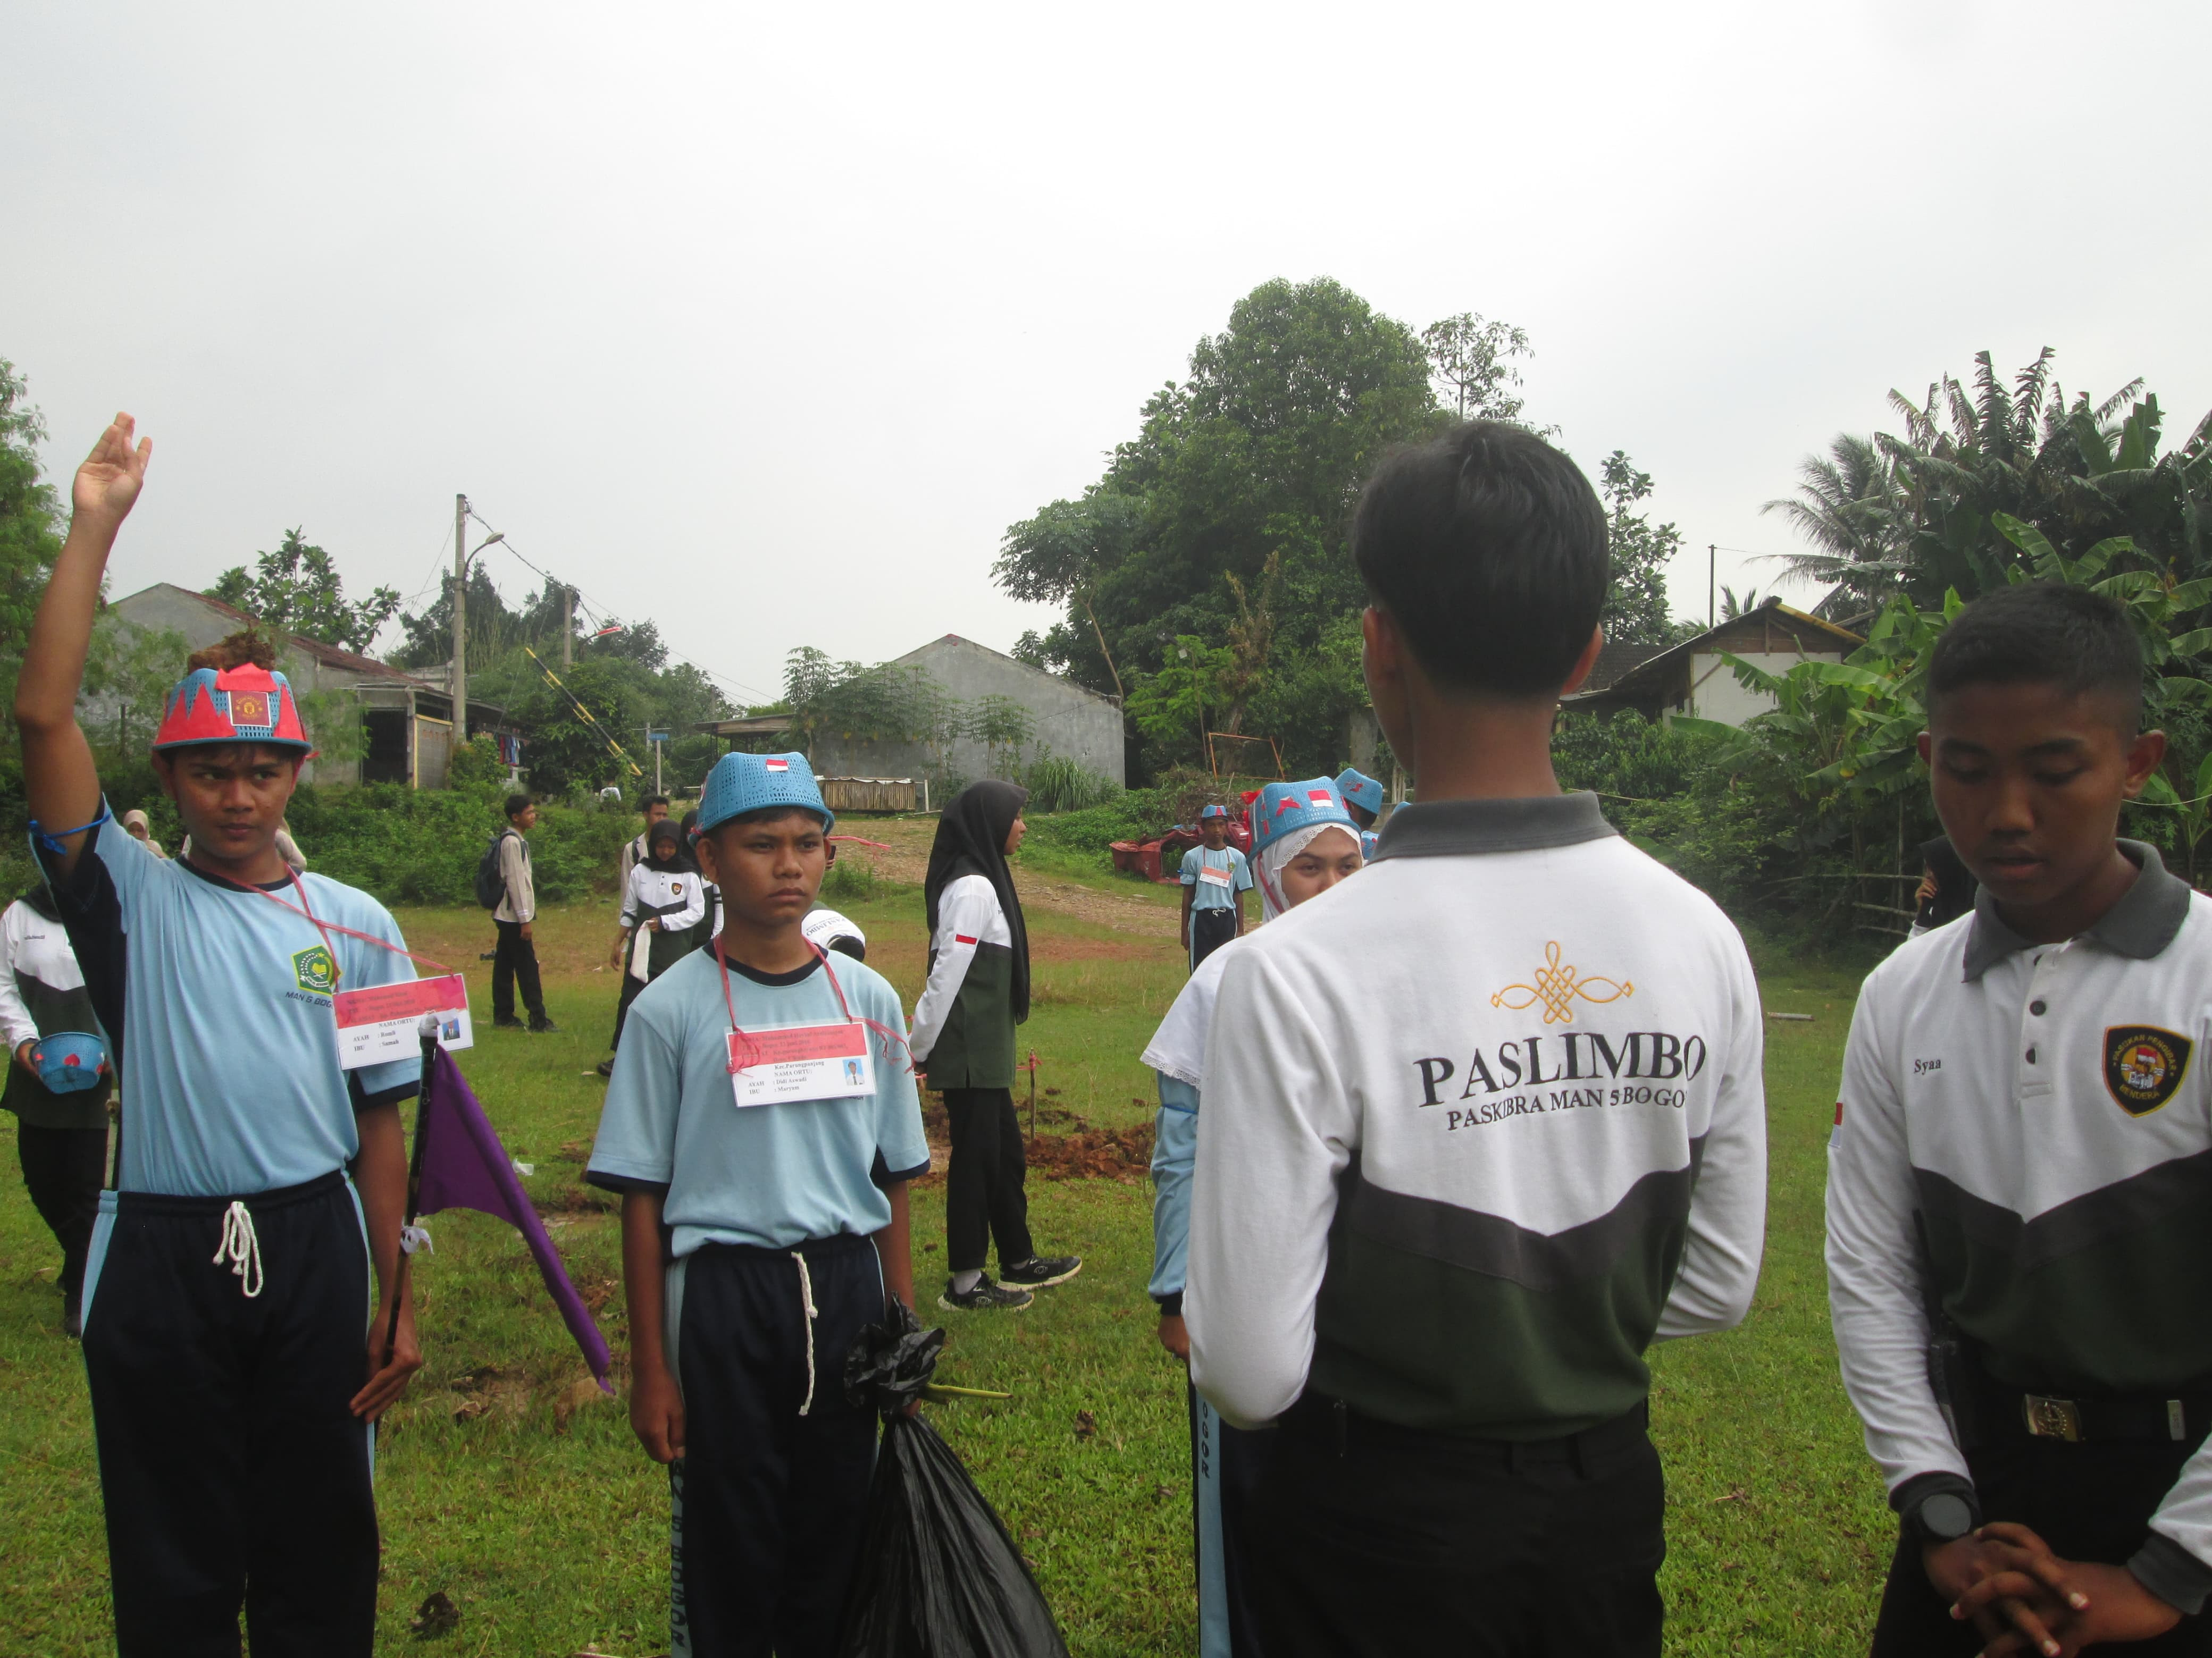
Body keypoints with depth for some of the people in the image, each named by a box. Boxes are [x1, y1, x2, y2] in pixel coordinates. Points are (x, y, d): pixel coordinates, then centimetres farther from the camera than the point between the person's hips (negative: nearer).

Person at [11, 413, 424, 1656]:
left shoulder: (358, 927, 5)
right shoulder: (131, 897, 2)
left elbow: (380, 1124, 6)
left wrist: (397, 1302, 2)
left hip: (315, 1249, 1)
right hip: (162, 1257, -1)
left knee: (324, 1551, 13)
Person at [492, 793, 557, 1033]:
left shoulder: (516, 840, 14)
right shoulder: (513, 842, -15)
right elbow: (515, 881, -19)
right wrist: (525, 919, -19)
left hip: (506, 916, 10)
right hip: (515, 916, -10)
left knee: (505, 966, 11)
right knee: (528, 968, -7)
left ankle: (503, 1017, 16)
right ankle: (538, 1020, -4)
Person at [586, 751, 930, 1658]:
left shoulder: (868, 999, 4)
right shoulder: (670, 1009, -5)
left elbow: (892, 1176, 10)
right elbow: (642, 1197, -3)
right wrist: (650, 1369, -3)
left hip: (846, 1290, 3)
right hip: (722, 1293, -3)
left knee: (840, 1531, 12)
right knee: (726, 1548, 6)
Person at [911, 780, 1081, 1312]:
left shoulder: (982, 881, 12)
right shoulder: (973, 889, -19)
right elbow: (946, 975, -21)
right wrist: (919, 1050, -17)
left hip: (986, 1051, 9)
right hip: (968, 1053, -9)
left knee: (1004, 1152, 17)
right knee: (975, 1158, 0)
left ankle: (1018, 1262, 30)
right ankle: (965, 1284, 11)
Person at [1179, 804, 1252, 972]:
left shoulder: (1237, 857, 4)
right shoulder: (1193, 856, 0)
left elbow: (1238, 895, 9)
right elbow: (1188, 895, 4)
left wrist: (1240, 929, 8)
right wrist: (1185, 931, 4)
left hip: (1227, 919, 2)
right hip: (1202, 918, -2)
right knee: (1200, 968, -1)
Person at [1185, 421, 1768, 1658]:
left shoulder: (1299, 972, -26)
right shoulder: (1702, 938, -10)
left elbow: (1249, 1375, -20)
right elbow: (1719, 1286, 1)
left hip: (1383, 1522, -4)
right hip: (1610, 1497, 4)